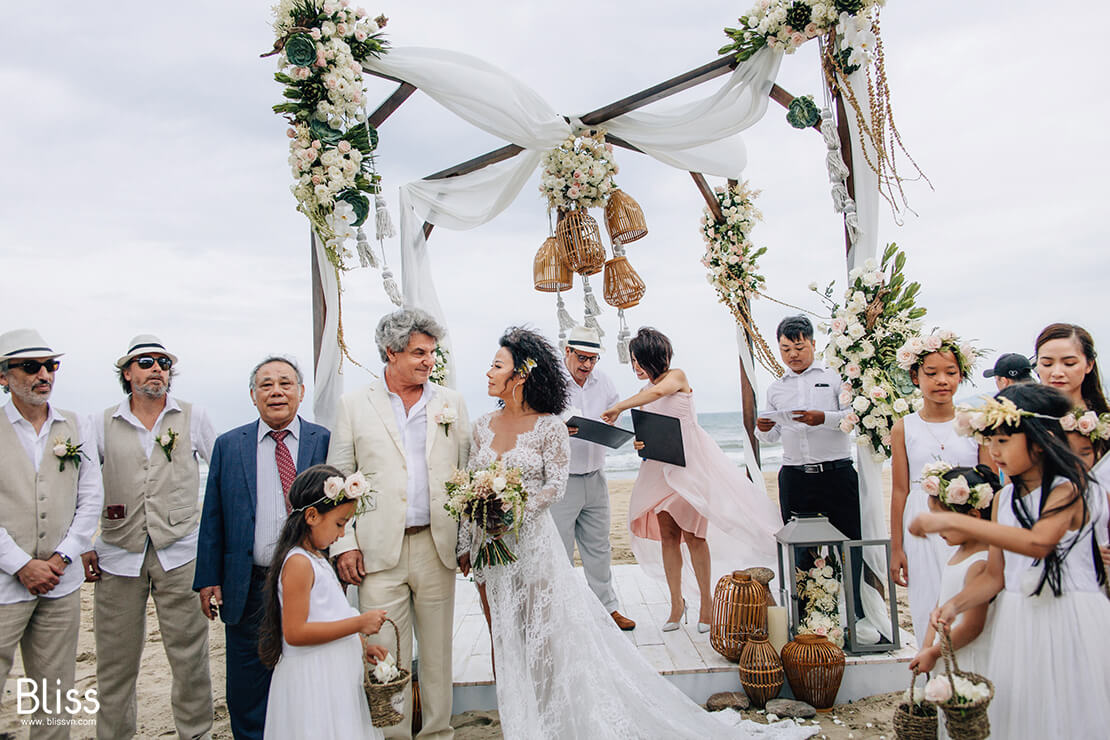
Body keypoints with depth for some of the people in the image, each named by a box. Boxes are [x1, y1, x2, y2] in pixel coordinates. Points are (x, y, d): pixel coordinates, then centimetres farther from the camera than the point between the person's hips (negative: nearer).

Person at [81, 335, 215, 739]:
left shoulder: (193, 417, 4)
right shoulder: (103, 423, 6)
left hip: (180, 553, -1)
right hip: (118, 555, 1)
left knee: (190, 656, 3)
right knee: (115, 660, 9)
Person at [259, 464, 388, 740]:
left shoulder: (317, 558, 13)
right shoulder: (298, 563, -18)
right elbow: (295, 632, -24)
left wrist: (361, 646, 11)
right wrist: (359, 623, -22)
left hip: (334, 673, 10)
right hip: (312, 679, -9)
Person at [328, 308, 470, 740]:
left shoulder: (451, 404, 7)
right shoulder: (355, 405, 3)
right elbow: (338, 478, 4)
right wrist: (343, 543, -3)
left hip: (437, 545, 2)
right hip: (379, 551, -1)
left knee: (438, 648, 12)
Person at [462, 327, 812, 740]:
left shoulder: (548, 426, -9)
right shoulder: (483, 426, 5)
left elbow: (555, 485, -10)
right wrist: (465, 543, 8)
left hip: (532, 544, -5)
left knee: (544, 642, 2)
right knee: (502, 643, 14)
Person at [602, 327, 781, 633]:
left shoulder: (677, 376, -5)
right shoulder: (643, 395, 13)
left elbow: (658, 391, -27)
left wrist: (617, 408, -25)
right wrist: (638, 444, -13)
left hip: (689, 463, -5)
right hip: (660, 467, 5)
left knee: (693, 534, -4)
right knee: (667, 536, 4)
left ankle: (706, 599, 10)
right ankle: (676, 602, 14)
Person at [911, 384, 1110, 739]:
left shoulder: (1067, 488, -11)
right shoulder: (1004, 498, 7)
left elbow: (1039, 541, -33)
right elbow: (995, 575, 4)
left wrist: (953, 521, -36)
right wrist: (955, 604, -13)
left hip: (1070, 620, -5)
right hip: (1015, 623, 6)